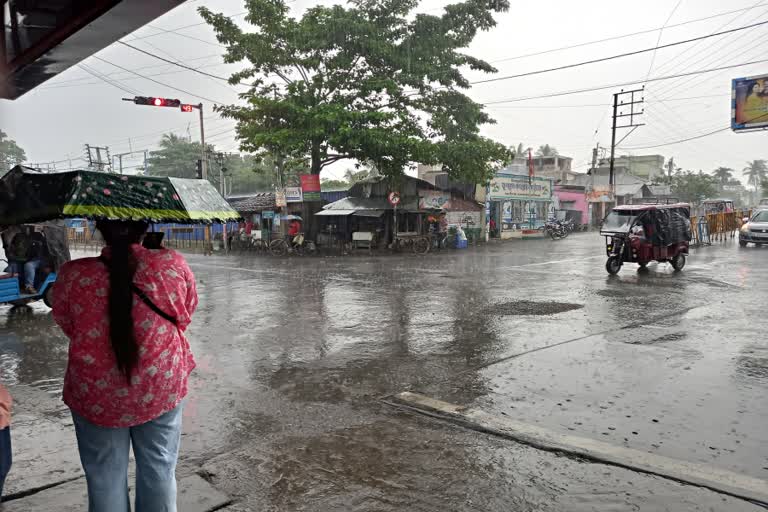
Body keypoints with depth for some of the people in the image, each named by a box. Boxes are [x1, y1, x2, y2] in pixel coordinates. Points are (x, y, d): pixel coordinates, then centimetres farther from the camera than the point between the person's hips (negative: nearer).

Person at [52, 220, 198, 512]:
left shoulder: (72, 274, -16)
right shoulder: (174, 265, -16)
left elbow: (67, 326, 1)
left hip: (96, 396, 0)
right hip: (161, 389, 1)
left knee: (105, 480, 18)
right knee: (159, 472, 19)